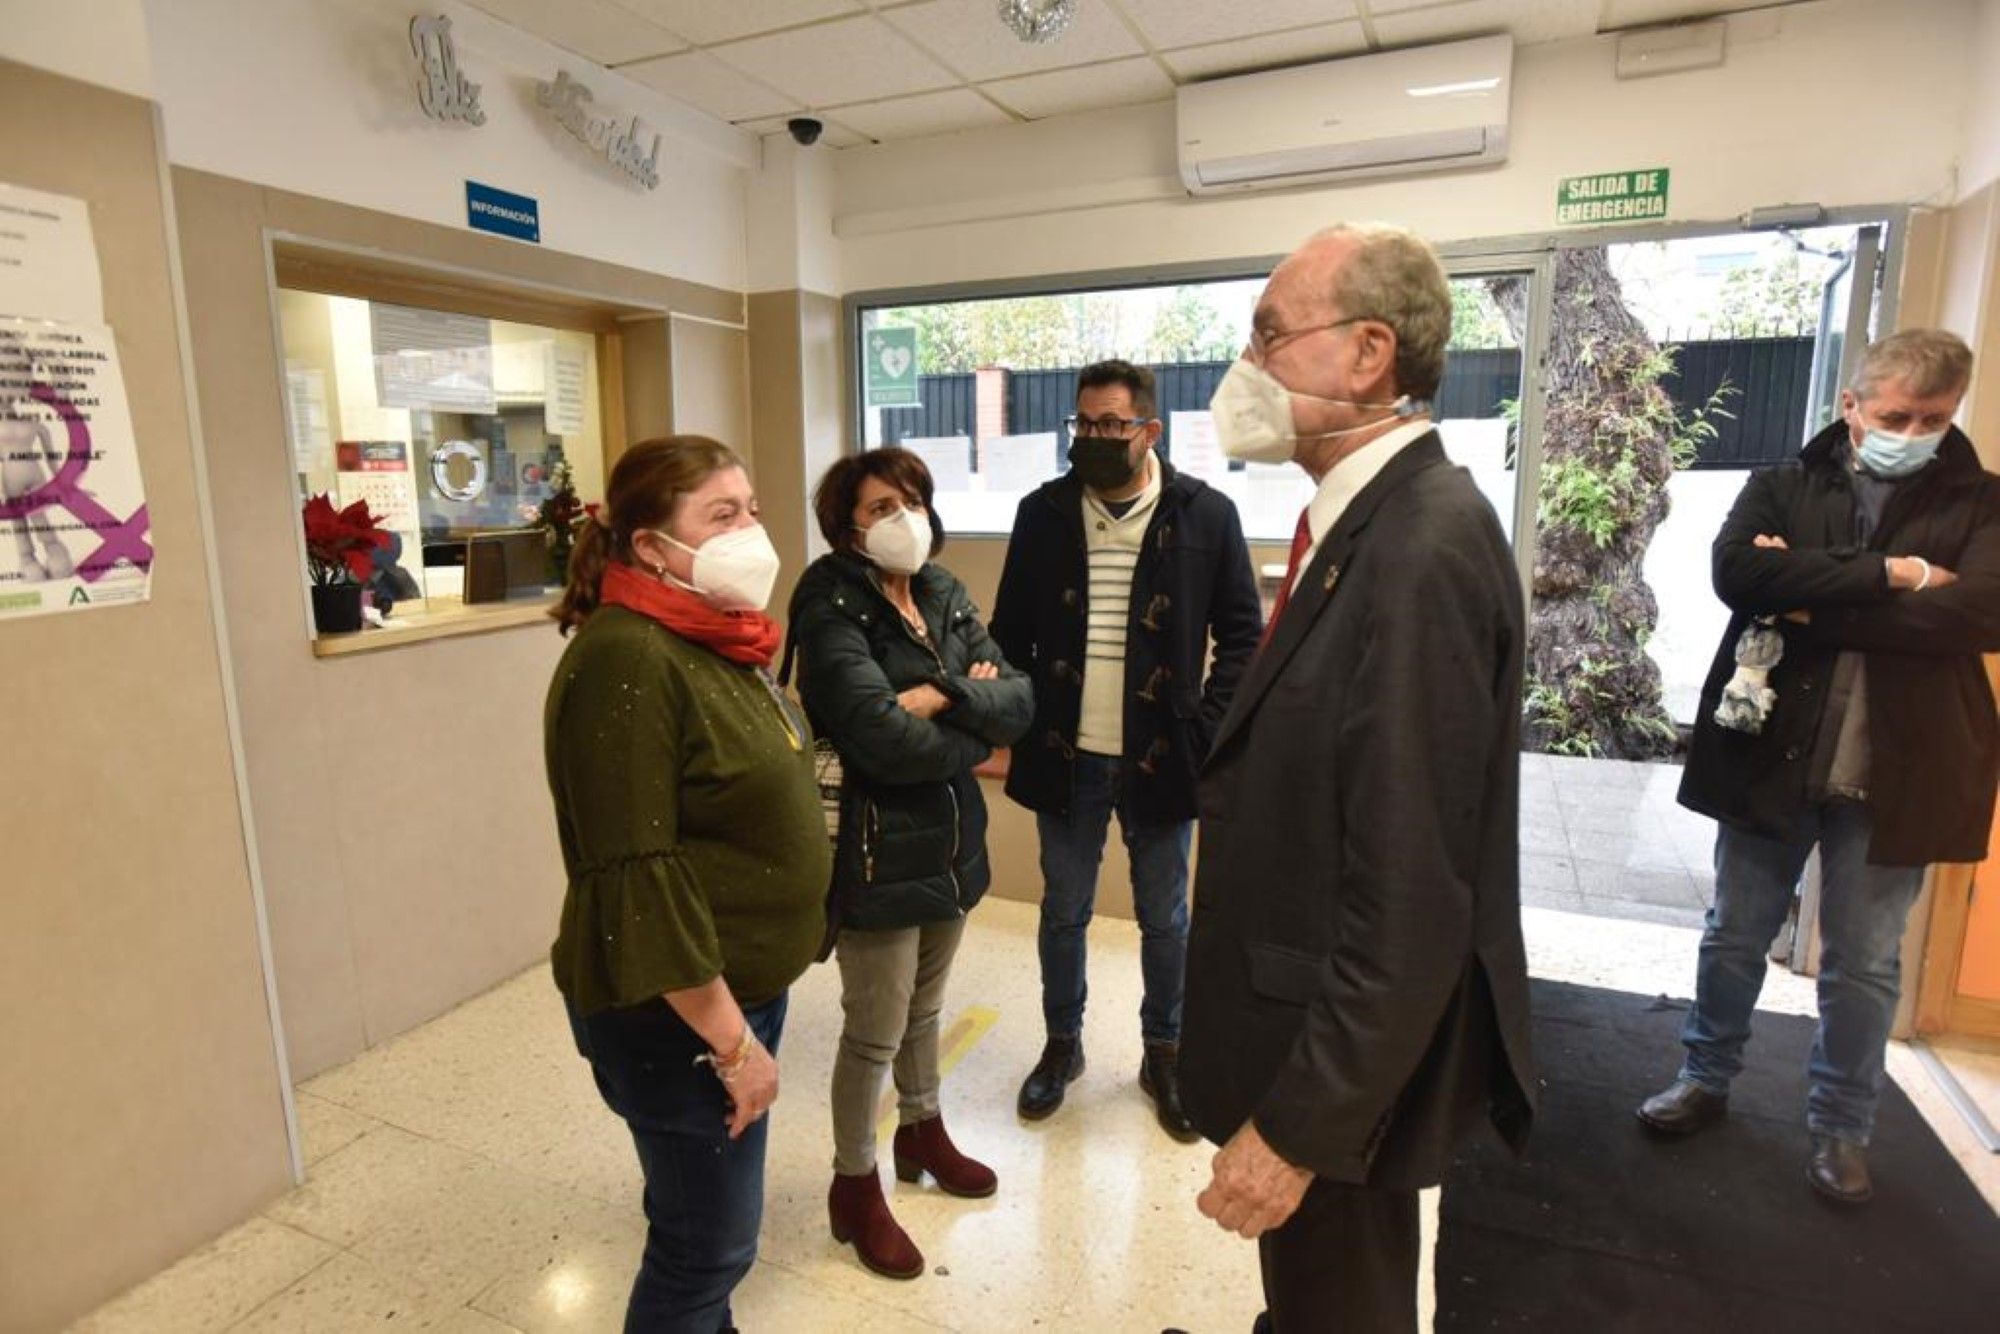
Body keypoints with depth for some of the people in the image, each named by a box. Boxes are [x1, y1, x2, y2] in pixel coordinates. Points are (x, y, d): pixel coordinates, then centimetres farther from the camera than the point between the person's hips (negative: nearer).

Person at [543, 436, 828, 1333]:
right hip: (680, 1014, -8)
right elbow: (637, 881, -25)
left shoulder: (715, 639, 5)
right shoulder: (627, 660, -23)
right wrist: (731, 1040, -20)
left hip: (742, 985, 8)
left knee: (701, 1214, 25)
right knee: (711, 1238, 10)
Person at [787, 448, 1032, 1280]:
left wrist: (943, 696, -20)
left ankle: (922, 1134, 47)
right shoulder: (831, 608, -16)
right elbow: (882, 737, -27)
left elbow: (1019, 702, -3)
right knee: (875, 1033, 8)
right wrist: (975, 733, -11)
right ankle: (854, 1189, 30)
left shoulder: (944, 595, 5)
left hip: (951, 838, 7)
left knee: (925, 1007, 24)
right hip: (877, 849, -6)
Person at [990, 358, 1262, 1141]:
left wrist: (1208, 727, -9)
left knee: (1164, 918, 14)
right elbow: (1010, 629, 6)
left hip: (1159, 757, -1)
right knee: (1063, 911, 16)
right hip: (1066, 757, 2)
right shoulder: (1042, 513, 1)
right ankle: (1062, 1045, 37)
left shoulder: (1206, 514, -5)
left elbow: (1242, 634, -1)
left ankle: (1164, 1055, 36)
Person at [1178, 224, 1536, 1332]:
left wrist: (1297, 1127, -20)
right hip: (1320, 1021, 8)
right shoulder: (1373, 519, 3)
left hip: (1351, 1063, -8)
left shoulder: (1425, 547, -26)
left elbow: (1410, 900, -27)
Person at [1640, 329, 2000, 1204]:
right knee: (1734, 935, 13)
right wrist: (1888, 575, -19)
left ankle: (1840, 1125, 30)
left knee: (1864, 963, 12)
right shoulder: (1782, 487, 3)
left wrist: (1814, 606, -16)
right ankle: (1706, 1077, 32)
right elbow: (1737, 570, -17)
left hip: (1893, 774, 0)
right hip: (1770, 757, 0)